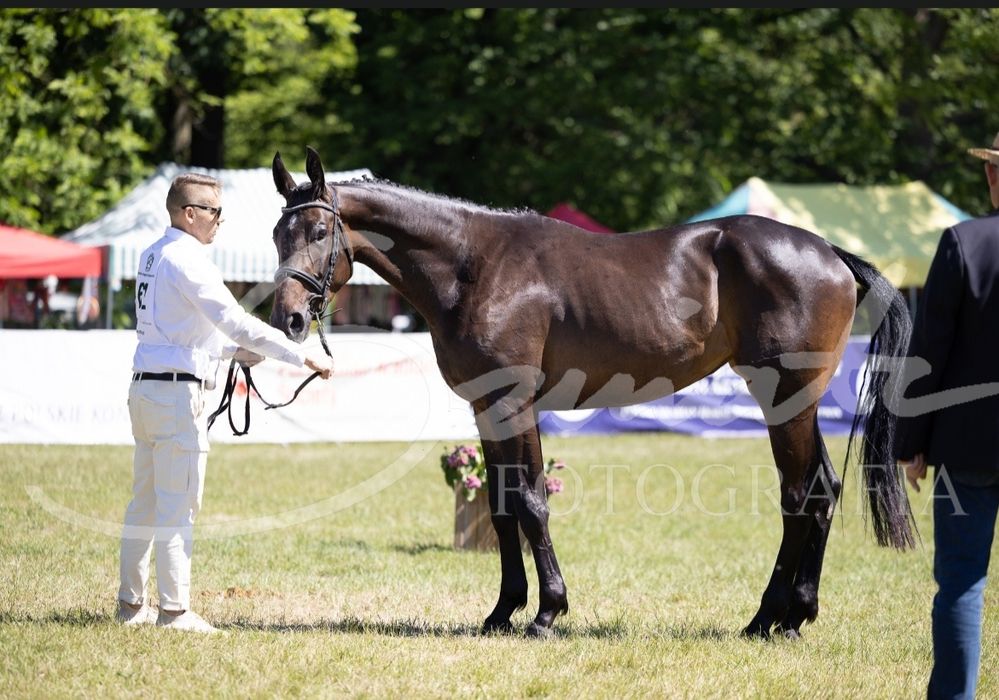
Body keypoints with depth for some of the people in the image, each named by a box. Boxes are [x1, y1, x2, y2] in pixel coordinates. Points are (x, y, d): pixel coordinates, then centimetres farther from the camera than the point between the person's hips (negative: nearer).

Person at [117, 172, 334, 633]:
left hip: (145, 388, 10)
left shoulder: (152, 256, 14)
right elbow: (235, 320, -20)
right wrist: (304, 357, -18)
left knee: (144, 503, 15)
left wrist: (231, 351, 17)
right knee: (179, 505, -6)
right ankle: (174, 609, -5)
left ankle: (131, 603, 20)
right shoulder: (187, 259, -14)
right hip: (179, 392, -10)